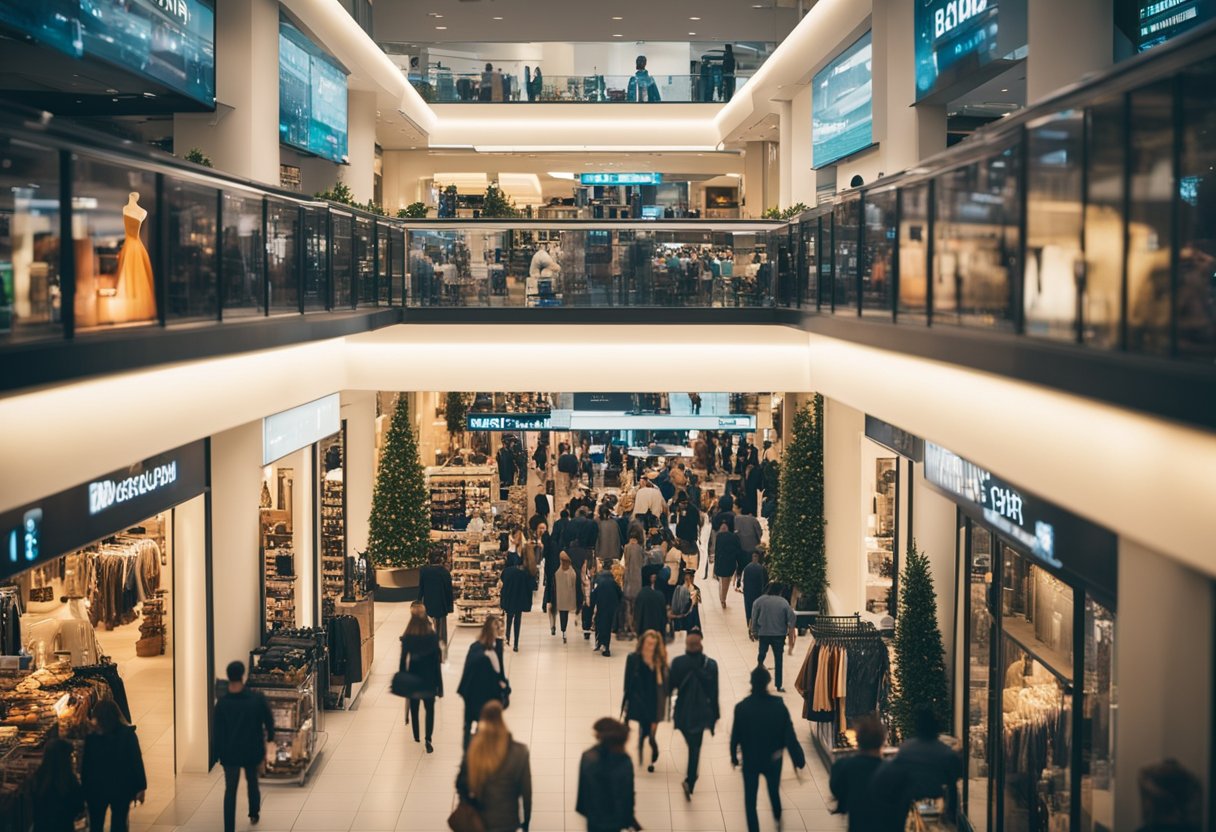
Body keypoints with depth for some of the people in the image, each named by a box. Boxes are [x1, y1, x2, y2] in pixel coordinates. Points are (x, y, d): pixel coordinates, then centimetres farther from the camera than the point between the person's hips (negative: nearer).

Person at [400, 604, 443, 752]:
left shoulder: (407, 638, -11)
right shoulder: (432, 637, -12)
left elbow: (403, 660, -6)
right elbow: (436, 662, -8)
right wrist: (439, 685, -1)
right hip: (429, 679, -1)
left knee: (414, 710, 16)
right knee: (429, 709, 11)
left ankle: (416, 738, 27)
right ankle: (428, 739, -3)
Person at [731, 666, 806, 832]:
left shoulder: (742, 707, -21)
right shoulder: (779, 705, -20)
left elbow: (735, 735, -10)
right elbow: (789, 735, -14)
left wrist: (734, 755, 8)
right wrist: (799, 760, -3)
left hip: (750, 760, -2)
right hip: (773, 759, 2)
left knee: (750, 799, 12)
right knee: (774, 791, 29)